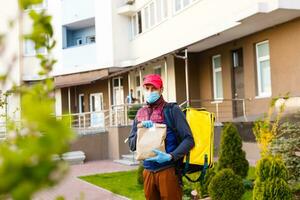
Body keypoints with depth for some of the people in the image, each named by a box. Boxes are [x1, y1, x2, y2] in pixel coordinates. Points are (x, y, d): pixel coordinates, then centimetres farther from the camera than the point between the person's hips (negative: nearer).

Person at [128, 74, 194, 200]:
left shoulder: (172, 110, -5)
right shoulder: (140, 114, 10)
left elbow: (189, 140, -11)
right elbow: (131, 145, 10)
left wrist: (170, 156, -24)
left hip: (168, 170, -5)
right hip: (148, 171, 5)